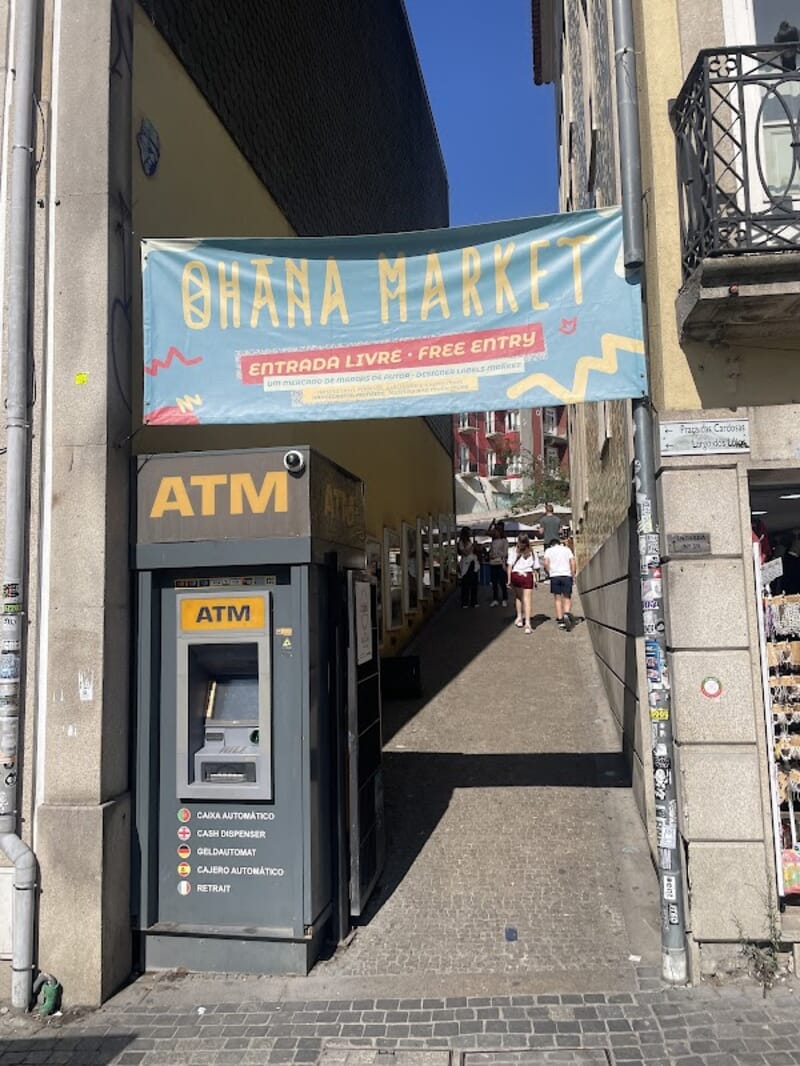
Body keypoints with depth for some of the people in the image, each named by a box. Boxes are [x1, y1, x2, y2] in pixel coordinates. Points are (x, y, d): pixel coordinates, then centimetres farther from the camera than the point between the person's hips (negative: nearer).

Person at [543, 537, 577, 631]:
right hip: (566, 575, 0)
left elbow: (546, 563, -4)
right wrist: (573, 575, 7)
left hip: (554, 576, 0)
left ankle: (560, 621, 3)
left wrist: (550, 572, 8)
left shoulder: (548, 550, 12)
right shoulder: (567, 549, 14)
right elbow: (572, 562, 2)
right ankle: (567, 614, -22)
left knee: (558, 599, 7)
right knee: (567, 598, 5)